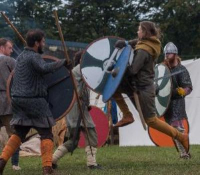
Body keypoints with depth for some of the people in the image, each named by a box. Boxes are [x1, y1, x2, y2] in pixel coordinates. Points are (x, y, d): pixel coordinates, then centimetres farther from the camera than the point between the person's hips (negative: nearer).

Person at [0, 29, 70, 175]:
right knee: (46, 134, -1)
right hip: (33, 101, -8)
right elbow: (45, 68, -32)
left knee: (19, 133, 16)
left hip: (18, 99, 8)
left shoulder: (21, 57, 16)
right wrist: (63, 62, -22)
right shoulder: (34, 57, -12)